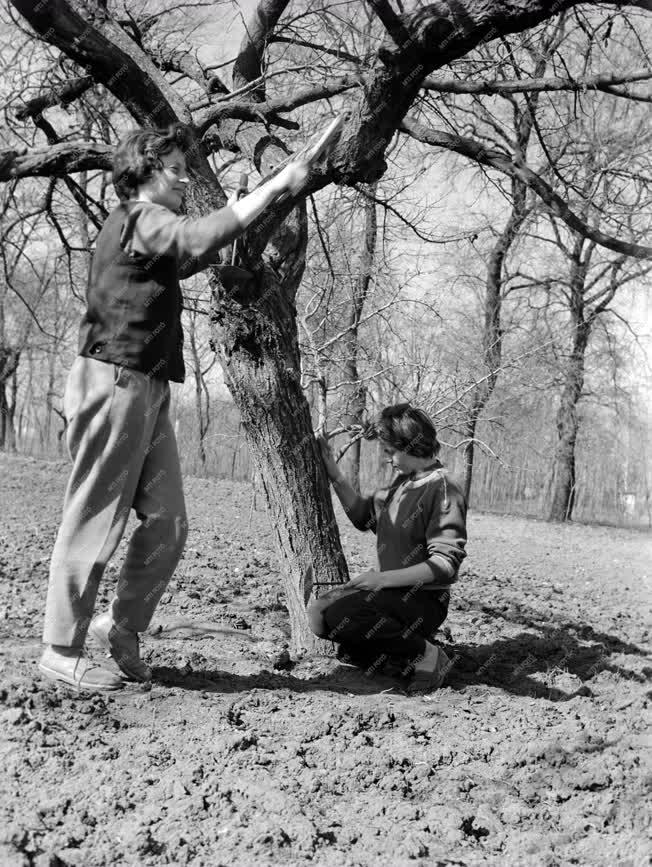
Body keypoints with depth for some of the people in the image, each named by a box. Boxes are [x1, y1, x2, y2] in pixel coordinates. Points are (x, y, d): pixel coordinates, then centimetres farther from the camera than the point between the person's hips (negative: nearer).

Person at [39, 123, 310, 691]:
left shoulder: (148, 230, 22)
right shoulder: (138, 219, -8)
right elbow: (200, 239, -24)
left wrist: (278, 196, 23)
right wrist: (276, 185, -18)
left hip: (148, 391, 9)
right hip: (115, 384, -9)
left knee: (168, 524, 7)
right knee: (94, 524, -3)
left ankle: (122, 625, 20)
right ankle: (62, 650, 8)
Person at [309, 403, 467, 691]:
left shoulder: (443, 491, -18)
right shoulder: (402, 481, 9)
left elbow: (445, 563, -23)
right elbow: (364, 516, 19)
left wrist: (384, 579, -27)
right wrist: (335, 476, 9)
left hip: (424, 601, -9)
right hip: (391, 591, 9)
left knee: (339, 616, -27)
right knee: (319, 614, -2)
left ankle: (424, 654, -9)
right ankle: (397, 651, 8)